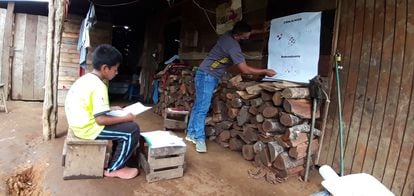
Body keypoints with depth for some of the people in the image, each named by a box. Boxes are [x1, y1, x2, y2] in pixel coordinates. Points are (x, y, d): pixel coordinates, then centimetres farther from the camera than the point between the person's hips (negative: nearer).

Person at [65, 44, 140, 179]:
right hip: (87, 128, -10)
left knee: (120, 124, 21)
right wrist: (126, 118, -15)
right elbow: (101, 120, -26)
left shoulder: (87, 78, 7)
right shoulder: (99, 86, -23)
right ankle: (113, 169, 3)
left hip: (79, 123, 10)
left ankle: (114, 157, 27)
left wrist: (110, 109, 13)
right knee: (132, 130, -10)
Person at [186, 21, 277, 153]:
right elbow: (245, 70, -22)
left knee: (199, 105, 12)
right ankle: (199, 139, -3)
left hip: (208, 75, 10)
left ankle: (191, 133, 21)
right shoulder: (233, 46, -23)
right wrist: (265, 72, -13)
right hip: (207, 76, -10)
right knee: (202, 108, -8)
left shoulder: (229, 36, 3)